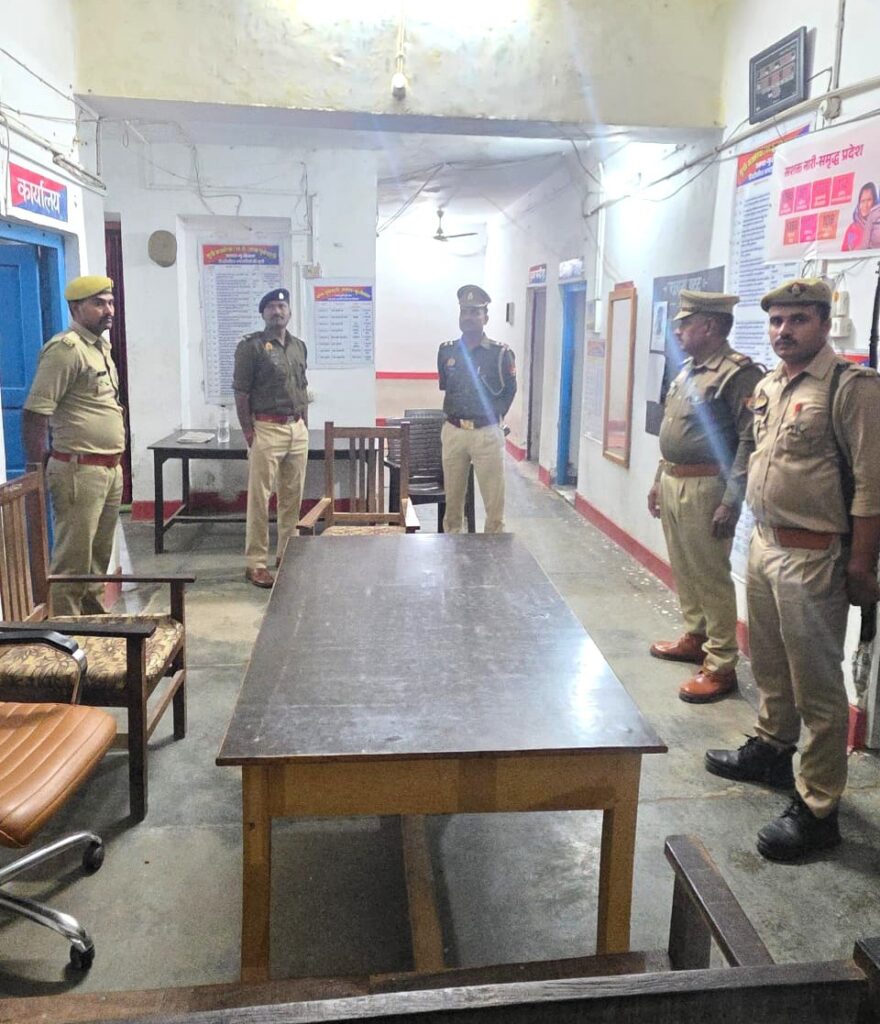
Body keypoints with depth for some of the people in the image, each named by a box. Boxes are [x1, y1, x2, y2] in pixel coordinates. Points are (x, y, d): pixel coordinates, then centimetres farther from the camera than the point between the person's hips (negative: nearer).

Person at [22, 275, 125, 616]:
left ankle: (92, 614, 30)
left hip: (110, 469, 9)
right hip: (79, 471, -9)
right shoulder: (66, 348, -13)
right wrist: (37, 471, -16)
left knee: (99, 555, 17)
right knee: (73, 560, -3)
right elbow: (35, 412, -17)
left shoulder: (100, 346, 15)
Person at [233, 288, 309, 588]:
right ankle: (255, 563, 4)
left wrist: (305, 425, 13)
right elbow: (241, 393, -7)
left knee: (293, 497, 11)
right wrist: (249, 434, -11)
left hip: (298, 429, 6)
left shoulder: (299, 346, 14)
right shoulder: (251, 346, -5)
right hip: (267, 428, -6)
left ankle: (287, 554, 24)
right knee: (259, 499, -3)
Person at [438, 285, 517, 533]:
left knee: (494, 501, -1)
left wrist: (494, 416, 5)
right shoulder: (446, 351, 5)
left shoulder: (501, 353, -6)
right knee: (452, 499, 12)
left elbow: (509, 390, 7)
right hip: (453, 432, 3)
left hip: (487, 433, -3)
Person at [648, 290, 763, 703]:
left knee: (711, 577, -2)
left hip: (704, 488, -9)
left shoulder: (738, 373, -14)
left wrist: (731, 501, -21)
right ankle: (695, 638, 34)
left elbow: (750, 442, -19)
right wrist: (658, 481, 21)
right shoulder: (686, 371, 15)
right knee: (684, 570, 18)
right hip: (672, 484, 9)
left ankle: (721, 666, 7)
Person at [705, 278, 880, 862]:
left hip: (813, 557, -8)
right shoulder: (767, 388, 10)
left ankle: (817, 809, 13)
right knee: (770, 665, 23)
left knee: (817, 685, 1)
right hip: (764, 545, 8)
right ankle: (771, 751, 43)